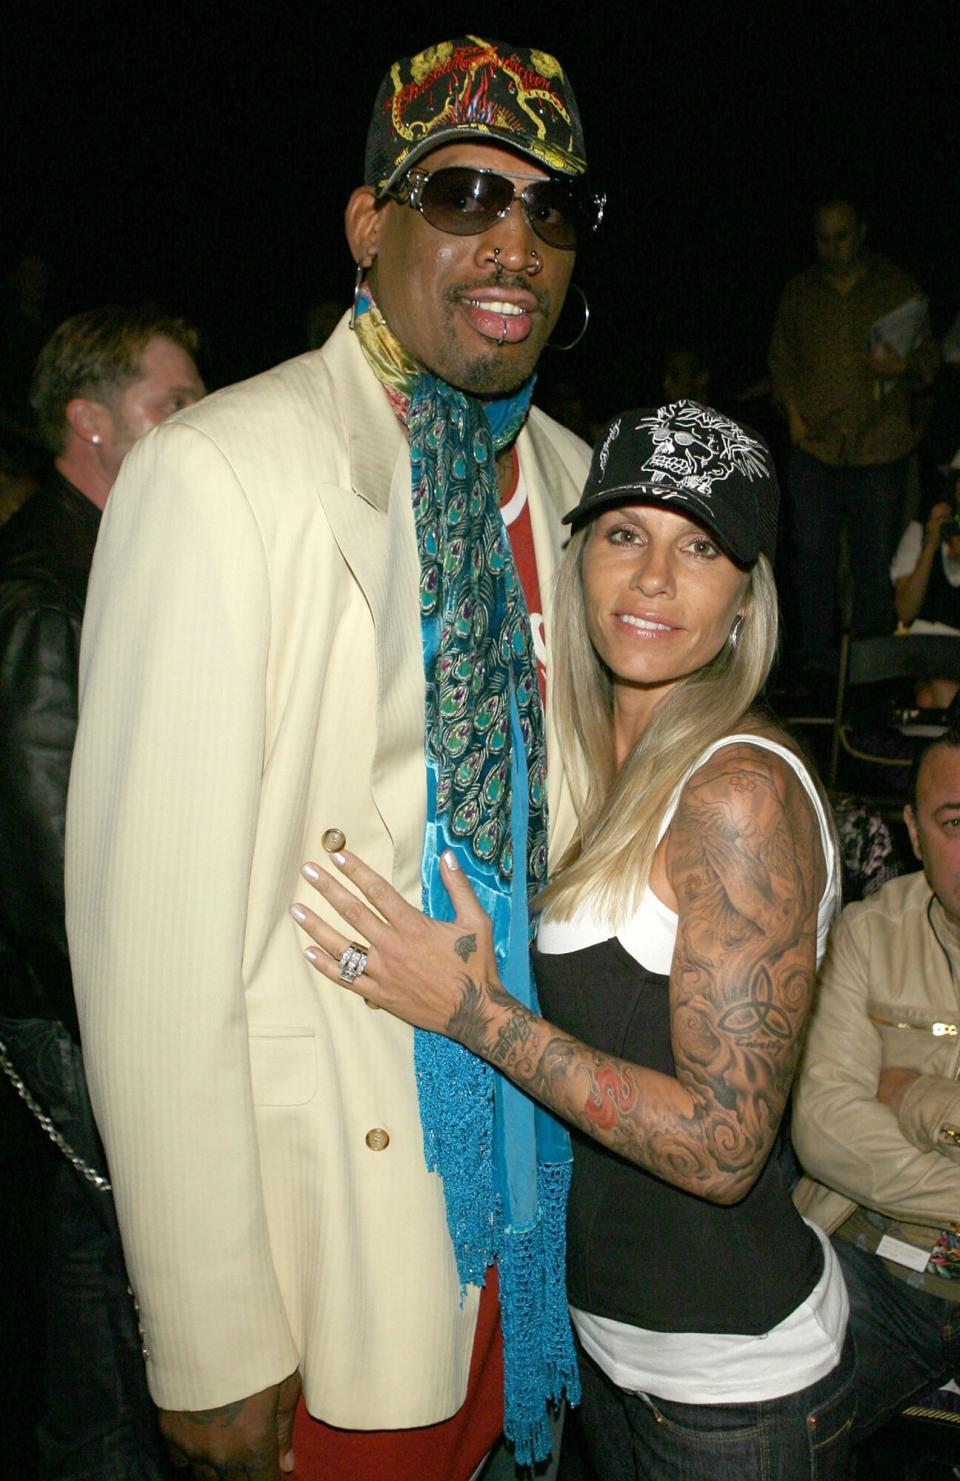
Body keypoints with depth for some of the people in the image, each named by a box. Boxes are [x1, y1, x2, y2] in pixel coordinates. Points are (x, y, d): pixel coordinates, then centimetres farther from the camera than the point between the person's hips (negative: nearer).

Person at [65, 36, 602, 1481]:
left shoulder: (565, 472, 5)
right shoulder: (218, 471, -18)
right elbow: (153, 927, -20)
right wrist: (214, 1347, -17)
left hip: (518, 1156, 6)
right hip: (326, 1192, -6)